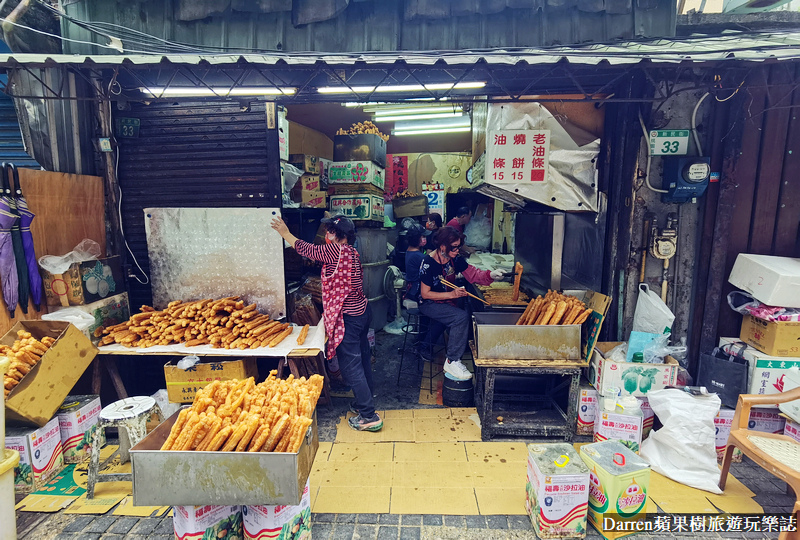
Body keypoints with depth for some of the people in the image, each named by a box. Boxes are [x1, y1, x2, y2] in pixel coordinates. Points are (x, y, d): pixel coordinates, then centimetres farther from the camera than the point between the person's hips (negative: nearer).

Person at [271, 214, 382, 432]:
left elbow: (308, 250, -7)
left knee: (351, 365, -1)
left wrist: (285, 233, 5)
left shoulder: (337, 250, -18)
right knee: (362, 359, 20)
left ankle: (369, 416, 6)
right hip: (361, 311, 10)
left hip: (348, 317, -10)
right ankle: (364, 402, 36)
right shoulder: (351, 252, 9)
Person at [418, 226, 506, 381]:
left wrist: (490, 275, -20)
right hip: (428, 304, -8)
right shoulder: (428, 263, -21)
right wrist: (452, 294, -25)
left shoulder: (455, 259, -2)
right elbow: (425, 294, -19)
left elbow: (473, 274, 0)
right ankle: (452, 362, -15)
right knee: (461, 317, -26)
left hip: (446, 300, 8)